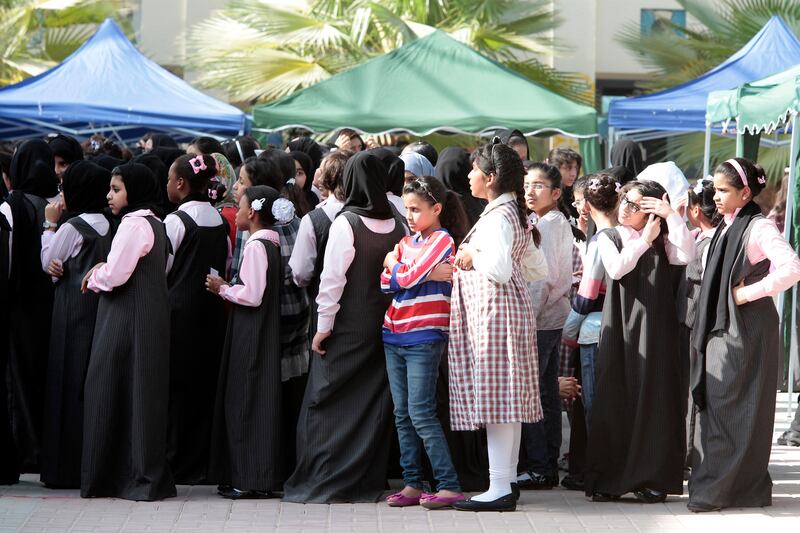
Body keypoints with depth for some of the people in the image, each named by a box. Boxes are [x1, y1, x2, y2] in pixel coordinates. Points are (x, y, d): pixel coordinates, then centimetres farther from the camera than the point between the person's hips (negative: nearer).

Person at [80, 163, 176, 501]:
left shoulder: (133, 224, -15)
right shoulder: (154, 224, 15)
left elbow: (115, 276, -20)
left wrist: (94, 277, 1)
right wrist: (103, 271, 6)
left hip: (127, 318, -10)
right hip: (150, 317, 10)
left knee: (120, 391, -3)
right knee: (143, 393, 12)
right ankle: (148, 475, 15)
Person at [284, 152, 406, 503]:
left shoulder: (346, 223, -12)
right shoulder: (398, 226, 3)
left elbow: (333, 277, -13)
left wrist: (323, 325, -8)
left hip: (348, 329, -5)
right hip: (385, 327, 5)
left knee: (327, 404, 2)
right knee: (375, 404, 10)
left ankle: (325, 481, 0)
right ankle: (368, 480, 12)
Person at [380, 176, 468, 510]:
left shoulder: (443, 240, -6)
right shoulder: (407, 242, 15)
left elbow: (408, 276, -16)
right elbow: (386, 283, 3)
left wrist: (394, 264, 2)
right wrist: (425, 274, -10)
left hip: (424, 337, -8)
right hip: (395, 334, 8)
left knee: (420, 413, -11)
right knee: (402, 414, 7)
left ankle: (449, 485, -9)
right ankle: (412, 483, 11)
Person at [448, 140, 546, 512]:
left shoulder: (498, 216, -13)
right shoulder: (515, 213, 16)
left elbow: (500, 269, -24)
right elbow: (539, 267, 20)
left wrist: (472, 256, -9)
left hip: (494, 311, -10)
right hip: (509, 308, 10)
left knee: (495, 399, -10)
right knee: (507, 401, 11)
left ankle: (499, 489, -12)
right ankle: (507, 484, 14)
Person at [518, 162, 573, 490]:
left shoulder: (547, 225, -12)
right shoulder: (560, 223, 17)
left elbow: (543, 276, -17)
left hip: (541, 318, -10)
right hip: (554, 315, 10)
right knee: (547, 393, 11)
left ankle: (540, 468, -9)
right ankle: (550, 466, 14)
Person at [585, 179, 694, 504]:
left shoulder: (662, 242, 8)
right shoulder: (608, 238, 9)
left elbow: (686, 255, -13)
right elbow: (616, 268, -9)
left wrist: (671, 215, -12)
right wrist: (644, 240, -4)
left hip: (654, 327, 0)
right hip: (620, 328, 0)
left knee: (651, 398, -2)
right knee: (614, 399, -1)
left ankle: (651, 478, 2)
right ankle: (609, 478, 4)